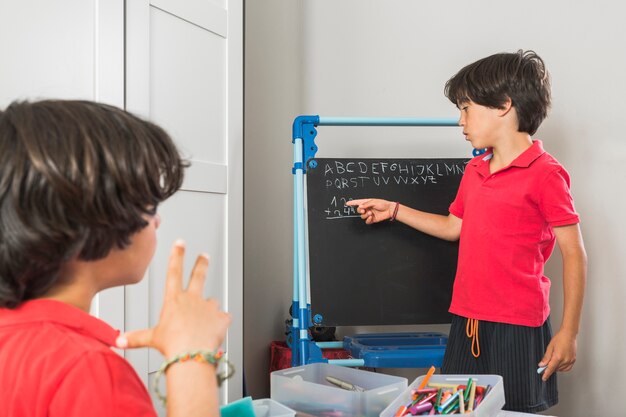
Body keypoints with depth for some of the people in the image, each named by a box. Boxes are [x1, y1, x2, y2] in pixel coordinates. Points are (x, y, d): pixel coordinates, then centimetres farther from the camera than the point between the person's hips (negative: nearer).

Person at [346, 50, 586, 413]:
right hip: (467, 321, 7)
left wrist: (569, 332, -12)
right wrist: (394, 210, 21)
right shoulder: (475, 171, 12)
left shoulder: (544, 173, -11)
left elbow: (574, 254, -10)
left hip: (516, 326, -7)